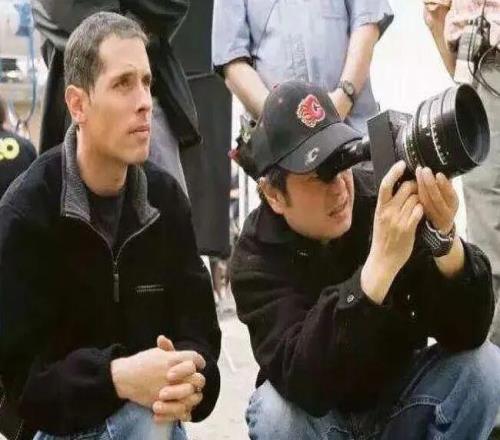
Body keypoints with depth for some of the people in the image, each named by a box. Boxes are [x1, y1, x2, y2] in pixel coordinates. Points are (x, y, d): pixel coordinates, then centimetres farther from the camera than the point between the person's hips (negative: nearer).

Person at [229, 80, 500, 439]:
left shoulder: (387, 203, -19)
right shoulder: (258, 259, -21)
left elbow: (467, 334, -23)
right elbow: (305, 385, -38)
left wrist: (445, 239, -43)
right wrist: (381, 264, -48)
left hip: (400, 406, 2)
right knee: (276, 410, -31)